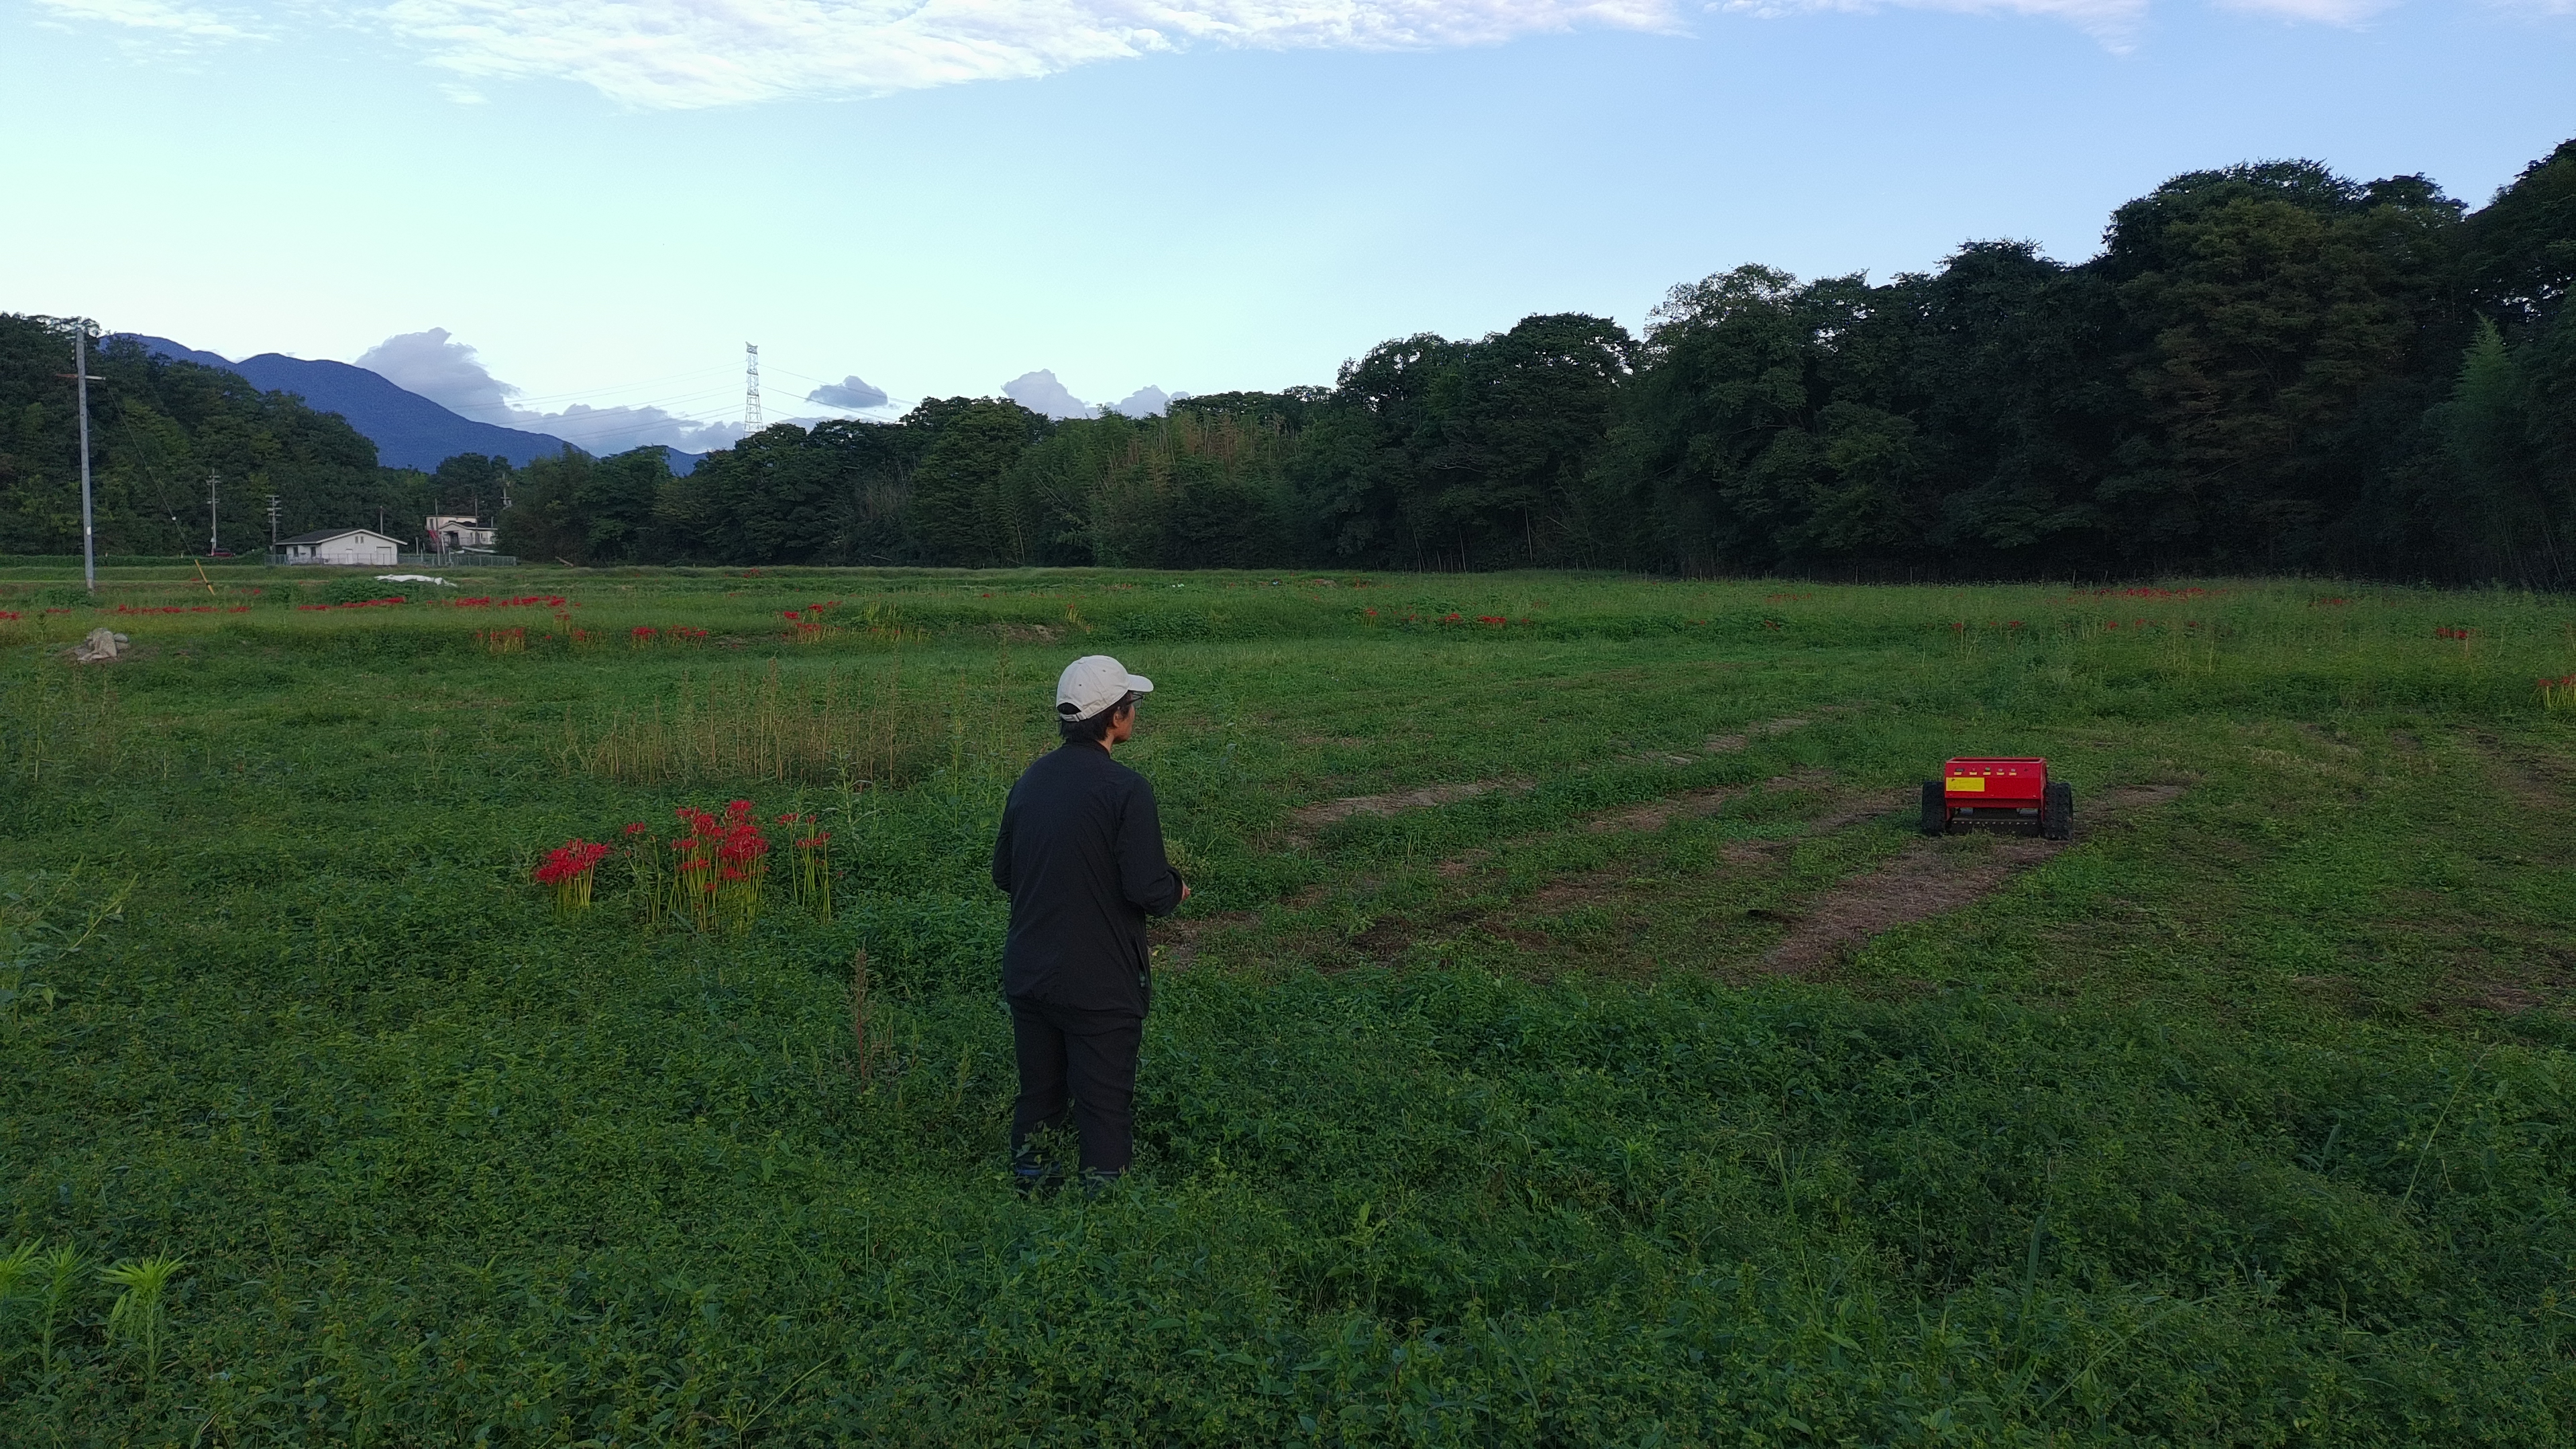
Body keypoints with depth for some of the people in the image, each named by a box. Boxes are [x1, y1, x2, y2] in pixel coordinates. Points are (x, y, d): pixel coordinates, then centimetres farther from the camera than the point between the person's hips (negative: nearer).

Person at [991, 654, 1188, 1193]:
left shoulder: (1031, 779, 4)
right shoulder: (1125, 789, -17)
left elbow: (1003, 874, 13)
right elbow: (1148, 890, -20)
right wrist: (1176, 889, 2)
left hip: (1027, 978, 6)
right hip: (1100, 986, -6)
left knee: (1037, 1098, 19)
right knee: (1105, 1109, 4)